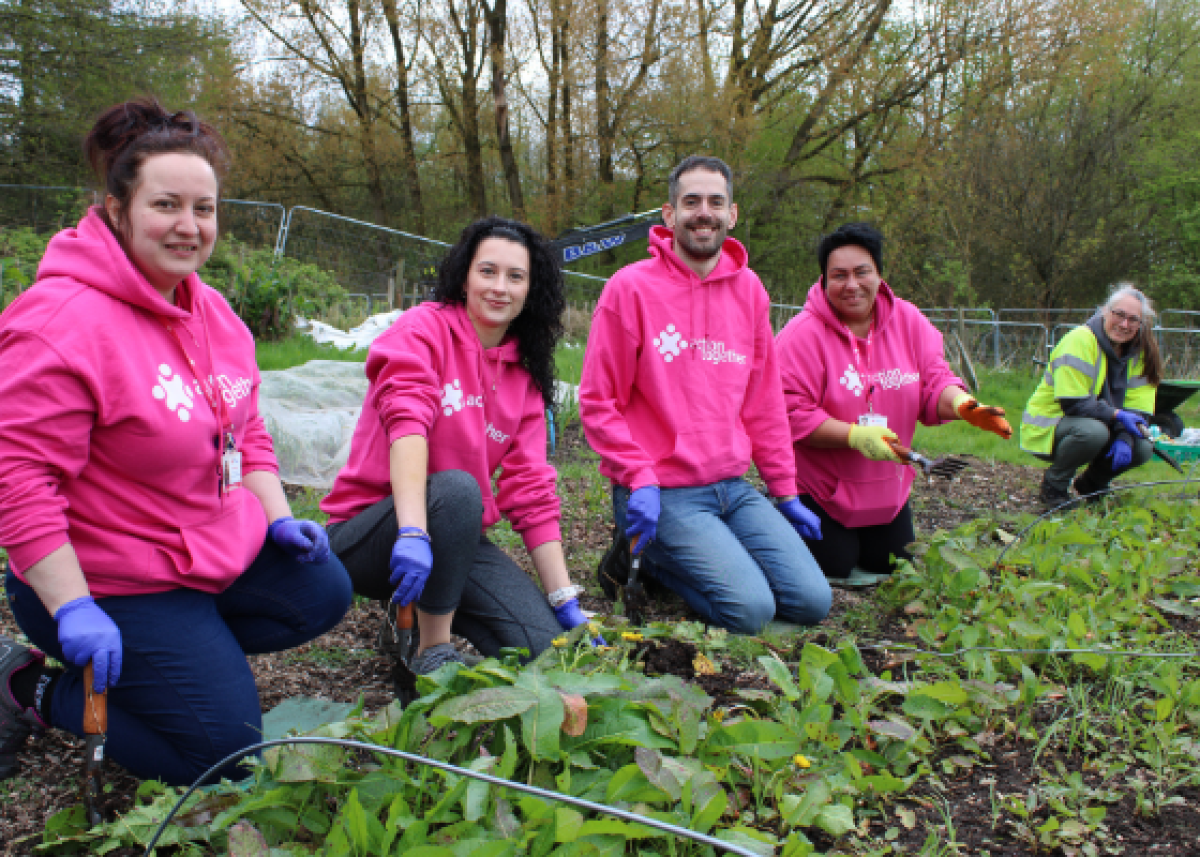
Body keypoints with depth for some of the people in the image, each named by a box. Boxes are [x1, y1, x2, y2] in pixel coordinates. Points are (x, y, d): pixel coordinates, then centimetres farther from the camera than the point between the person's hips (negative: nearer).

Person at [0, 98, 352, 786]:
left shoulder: (213, 312, 4)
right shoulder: (63, 323, -23)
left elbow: (246, 433, 14)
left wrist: (278, 518, 1)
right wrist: (74, 611, -26)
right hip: (114, 581, -8)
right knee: (225, 752, -5)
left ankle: (151, 662, 12)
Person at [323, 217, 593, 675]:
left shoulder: (524, 373, 8)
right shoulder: (424, 328, -8)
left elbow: (532, 491, 5)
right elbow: (406, 420, -25)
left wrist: (566, 601, -1)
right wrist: (413, 532, -40)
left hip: (456, 540, 5)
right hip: (367, 533, -5)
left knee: (545, 646, -14)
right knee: (457, 487, -36)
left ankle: (425, 612, 11)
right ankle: (431, 651, -19)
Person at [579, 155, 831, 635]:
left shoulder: (748, 289, 8)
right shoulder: (631, 287, -8)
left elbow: (764, 403, 13)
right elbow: (597, 402, -8)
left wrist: (785, 491, 13)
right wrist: (640, 480, -16)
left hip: (734, 487, 6)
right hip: (662, 494, -6)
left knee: (813, 602, -1)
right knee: (751, 610, -18)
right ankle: (645, 557, 6)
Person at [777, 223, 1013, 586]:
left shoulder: (908, 321, -5)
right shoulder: (802, 335, -21)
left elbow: (934, 382, -5)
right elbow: (791, 413, -25)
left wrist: (962, 405, -28)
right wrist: (855, 435, -34)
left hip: (887, 487, 6)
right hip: (819, 486, -5)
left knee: (895, 568, 15)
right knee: (834, 569, 1)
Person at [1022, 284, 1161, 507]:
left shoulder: (1140, 352, 2)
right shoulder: (1080, 340, -20)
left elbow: (1138, 408, -4)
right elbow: (1072, 403, -25)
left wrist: (1124, 438, -22)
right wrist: (1117, 415, -28)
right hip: (1047, 428, -7)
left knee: (1143, 448, -14)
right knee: (1093, 431, -37)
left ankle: (1091, 483, 14)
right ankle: (1053, 486, -12)